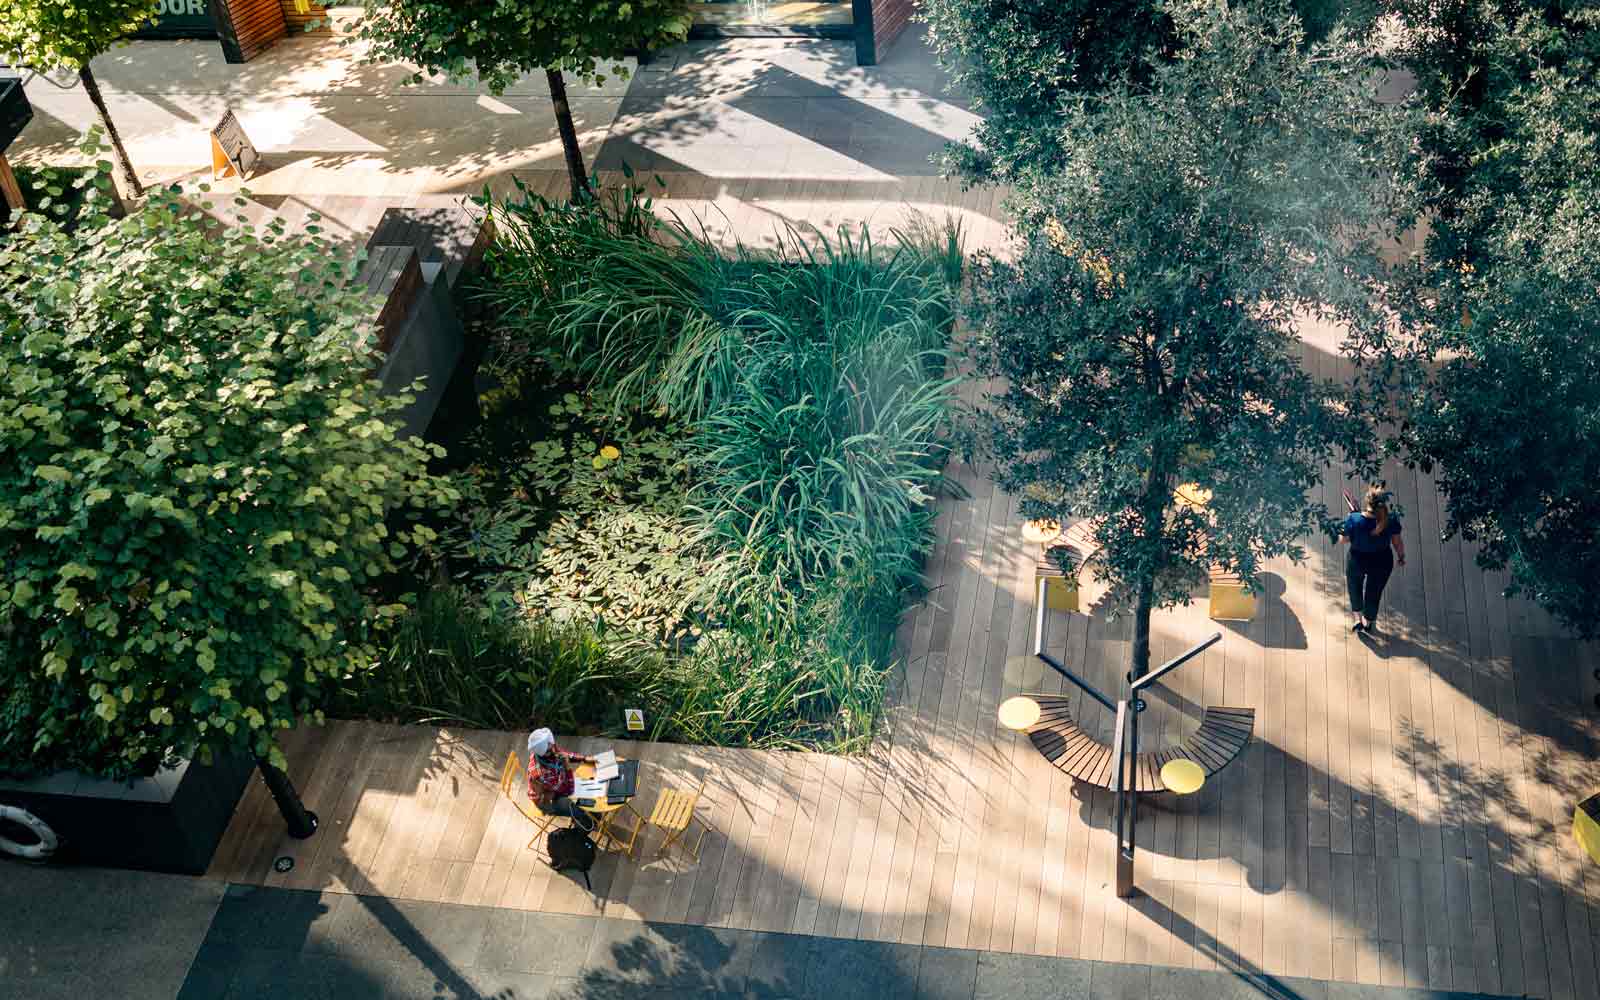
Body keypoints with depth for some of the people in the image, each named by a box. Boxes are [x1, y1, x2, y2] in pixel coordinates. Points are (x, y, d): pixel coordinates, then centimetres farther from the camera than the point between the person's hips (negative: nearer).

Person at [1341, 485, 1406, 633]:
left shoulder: (1353, 520, -28)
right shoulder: (1391, 521, -24)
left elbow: (1343, 540, -12)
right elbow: (1397, 543, -11)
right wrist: (1401, 557, 10)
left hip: (1357, 562, -1)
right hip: (1382, 563, 1)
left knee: (1355, 586, 32)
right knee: (1374, 592, 26)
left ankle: (1357, 617, 32)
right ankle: (1369, 622, 47)